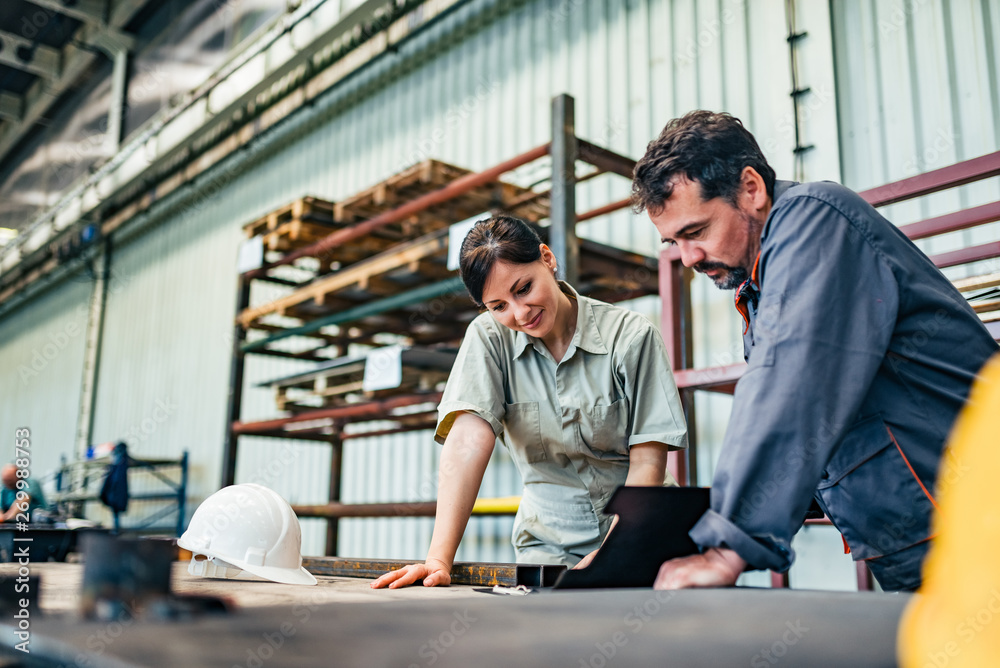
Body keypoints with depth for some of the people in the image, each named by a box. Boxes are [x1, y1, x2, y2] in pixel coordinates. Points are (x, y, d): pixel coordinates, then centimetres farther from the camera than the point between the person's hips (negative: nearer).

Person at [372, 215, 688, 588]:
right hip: (550, 546, 1)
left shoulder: (631, 336, -8)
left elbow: (648, 462, -10)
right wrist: (439, 559, -27)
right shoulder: (488, 337, -4)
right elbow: (469, 442, -16)